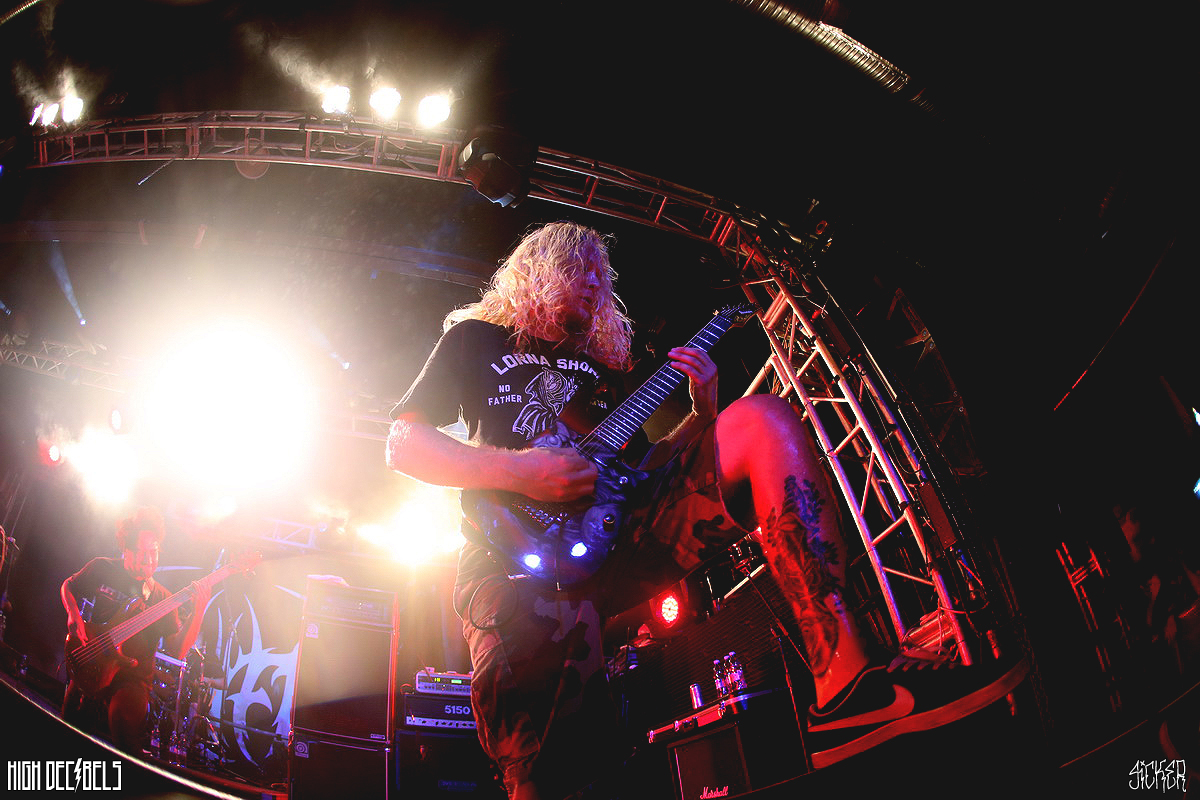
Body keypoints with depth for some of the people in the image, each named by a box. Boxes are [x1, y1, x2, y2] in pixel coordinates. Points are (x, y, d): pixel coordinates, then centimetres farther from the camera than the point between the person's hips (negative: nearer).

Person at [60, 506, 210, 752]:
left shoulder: (161, 598, -1)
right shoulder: (102, 568, 1)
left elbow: (177, 651, -6)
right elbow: (68, 587, 19)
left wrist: (197, 612, -21)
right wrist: (74, 616, -1)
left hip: (132, 673, -2)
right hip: (89, 667, 2)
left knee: (125, 713, -31)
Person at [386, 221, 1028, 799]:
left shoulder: (603, 368, 34)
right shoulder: (476, 339, 20)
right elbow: (403, 443, 8)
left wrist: (702, 413, 7)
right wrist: (513, 470, -10)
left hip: (618, 528, 5)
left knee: (762, 420, -14)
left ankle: (844, 687, -30)